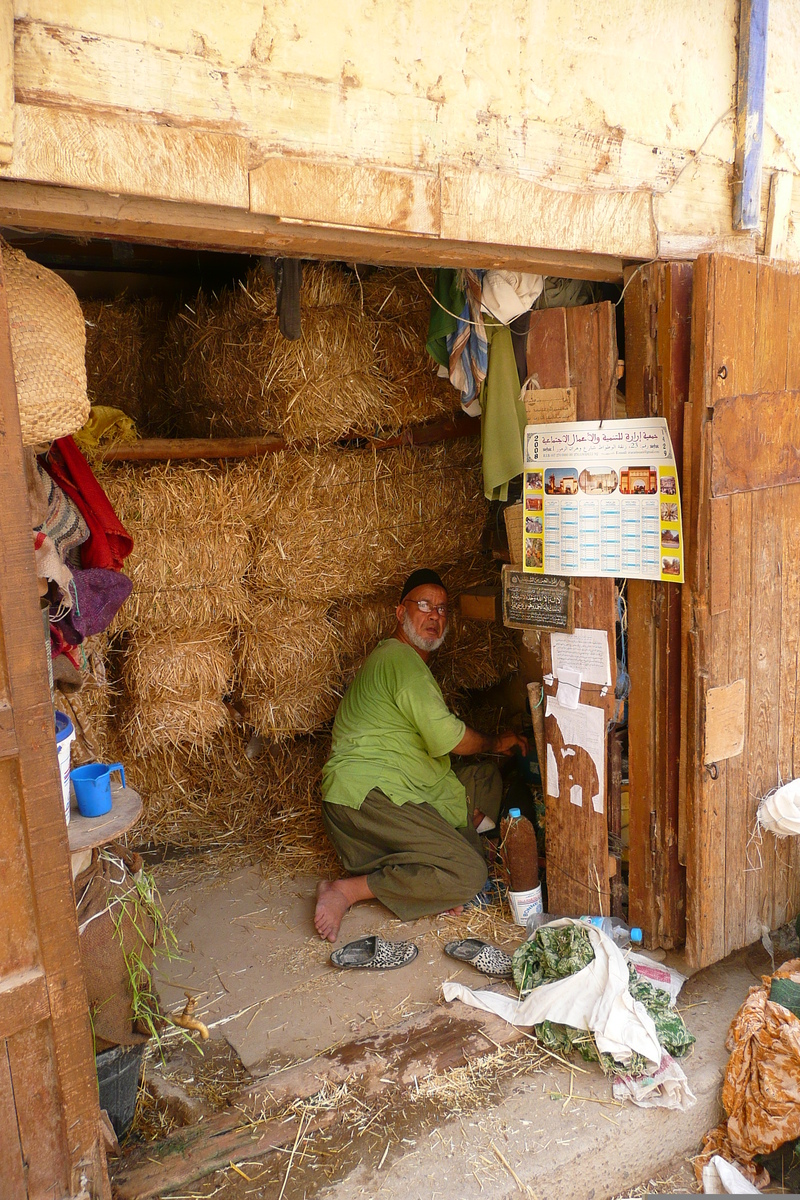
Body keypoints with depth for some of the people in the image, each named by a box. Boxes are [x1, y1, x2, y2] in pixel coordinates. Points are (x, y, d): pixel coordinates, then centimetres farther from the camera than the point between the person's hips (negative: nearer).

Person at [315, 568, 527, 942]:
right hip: (367, 795, -11)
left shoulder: (409, 661, 23)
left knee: (486, 776, 14)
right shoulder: (401, 659, -12)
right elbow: (446, 737, -19)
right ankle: (347, 891, -14)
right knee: (468, 875, -18)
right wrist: (495, 742, 0)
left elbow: (433, 738, 26)